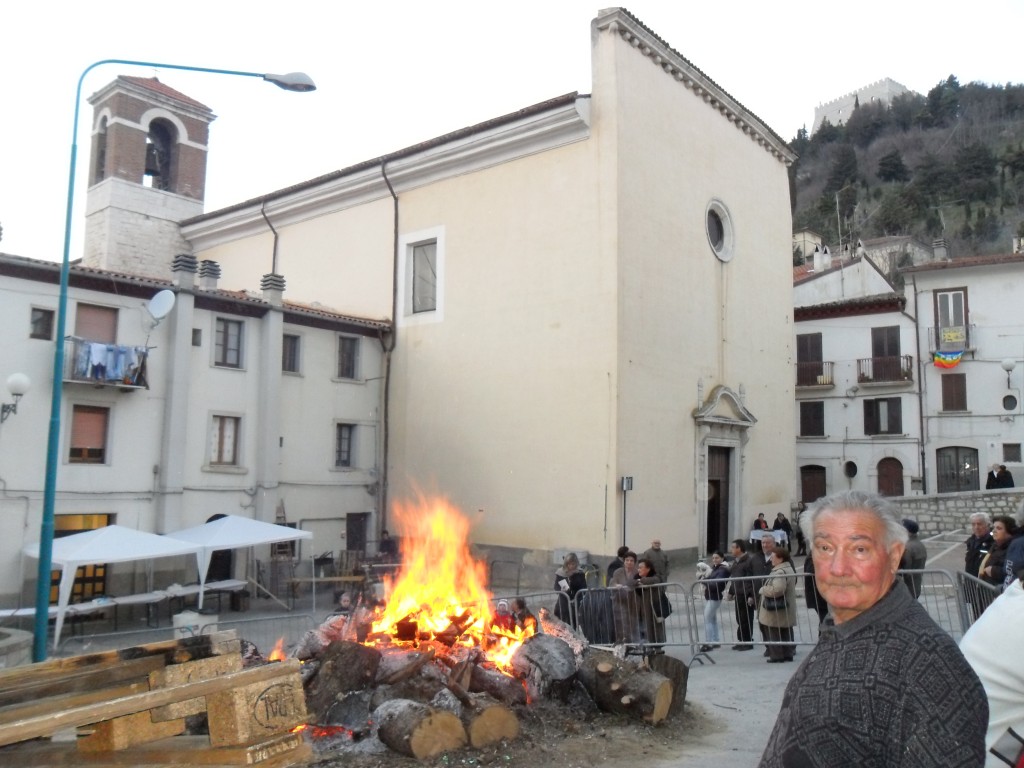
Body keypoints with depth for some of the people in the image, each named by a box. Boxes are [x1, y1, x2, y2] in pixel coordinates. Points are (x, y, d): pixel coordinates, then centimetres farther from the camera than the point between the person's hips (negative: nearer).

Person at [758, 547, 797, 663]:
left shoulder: (780, 572, -23)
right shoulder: (789, 569, 13)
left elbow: (776, 589, -33)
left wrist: (762, 590, -18)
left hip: (776, 611, -10)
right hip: (786, 610, 10)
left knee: (774, 634, -1)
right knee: (786, 632, 14)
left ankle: (777, 656, 3)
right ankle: (788, 654, 18)